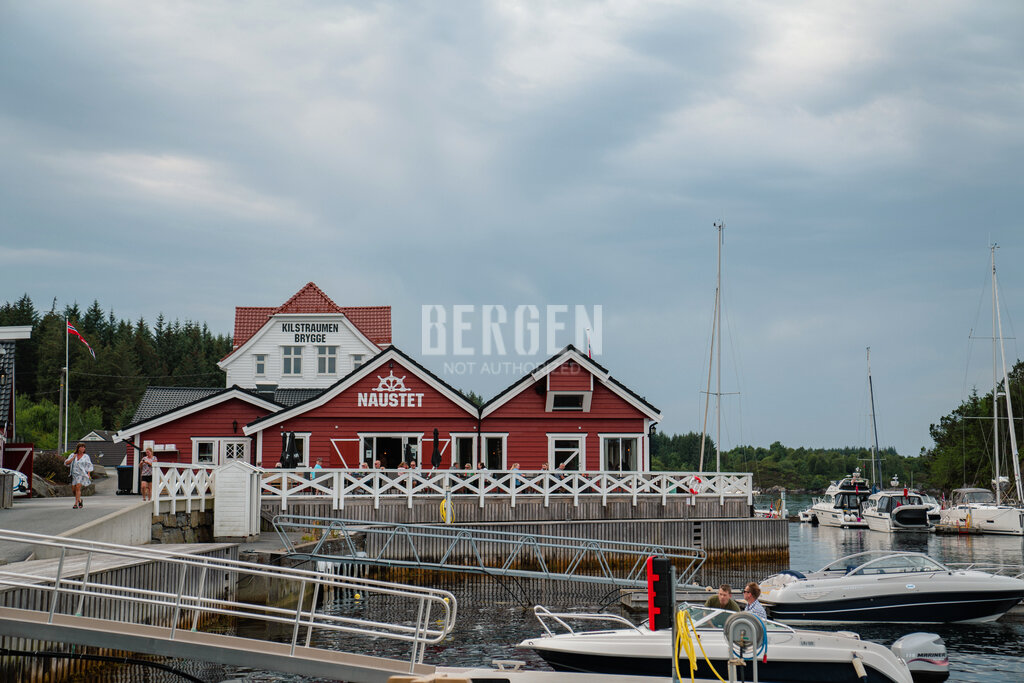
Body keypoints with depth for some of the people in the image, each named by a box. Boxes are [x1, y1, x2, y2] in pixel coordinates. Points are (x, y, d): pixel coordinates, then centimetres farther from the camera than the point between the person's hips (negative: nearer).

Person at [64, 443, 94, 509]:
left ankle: (76, 504, -19)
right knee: (73, 489, 5)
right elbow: (66, 463, 0)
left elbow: (89, 466, 6)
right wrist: (73, 458, -11)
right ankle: (79, 500, 32)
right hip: (74, 474, 3)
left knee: (78, 487, -19)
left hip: (82, 474, -3)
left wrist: (88, 474, -6)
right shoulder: (72, 455, 6)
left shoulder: (86, 456, 2)